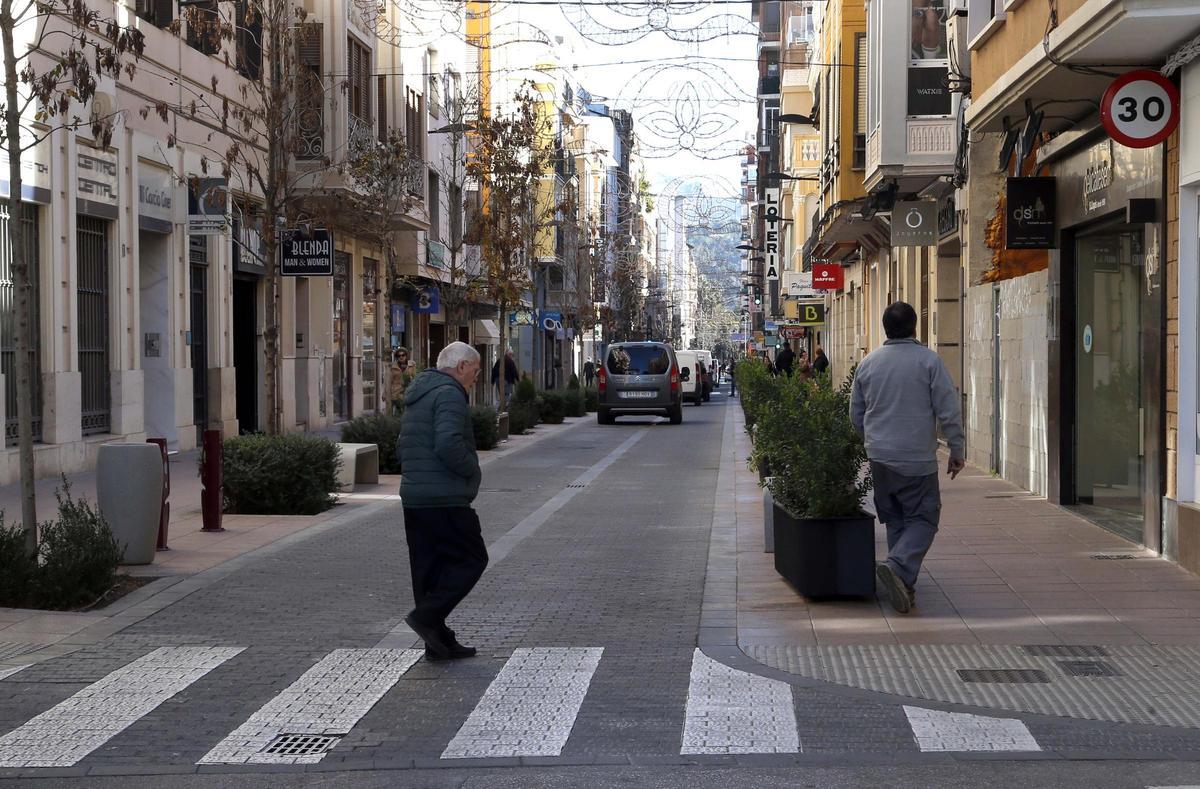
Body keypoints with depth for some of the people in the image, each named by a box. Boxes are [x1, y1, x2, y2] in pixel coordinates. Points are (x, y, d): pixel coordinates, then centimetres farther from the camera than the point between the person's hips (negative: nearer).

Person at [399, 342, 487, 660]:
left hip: (413, 498, 10)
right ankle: (428, 615, -10)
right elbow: (449, 445, -24)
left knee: (429, 568, 11)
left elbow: (404, 446, 25)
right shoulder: (449, 394, -12)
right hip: (444, 499, -10)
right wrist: (472, 470, -10)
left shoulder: (417, 397, 21)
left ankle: (439, 642, 14)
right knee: (471, 559, -1)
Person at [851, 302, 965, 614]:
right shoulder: (928, 360, -8)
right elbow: (948, 410, -9)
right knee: (923, 518, 1)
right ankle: (899, 566, -21)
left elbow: (856, 414, 15)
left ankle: (903, 581, 15)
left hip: (879, 457, 5)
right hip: (917, 459, -5)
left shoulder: (868, 363, 6)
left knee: (895, 519, 15)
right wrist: (957, 451, 0)